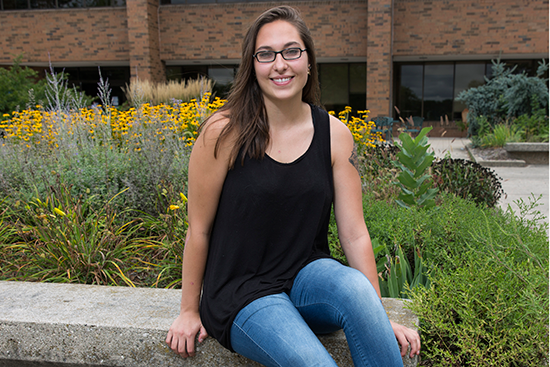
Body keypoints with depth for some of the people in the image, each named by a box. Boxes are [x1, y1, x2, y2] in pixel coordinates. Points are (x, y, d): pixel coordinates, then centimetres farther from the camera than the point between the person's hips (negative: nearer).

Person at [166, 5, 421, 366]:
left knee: (354, 285, -29)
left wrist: (381, 320, -3)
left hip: (308, 277, 3)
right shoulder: (224, 133, -13)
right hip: (241, 293, -3)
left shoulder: (335, 135, -3)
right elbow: (199, 229, -5)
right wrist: (190, 311, 4)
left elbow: (355, 234, -1)